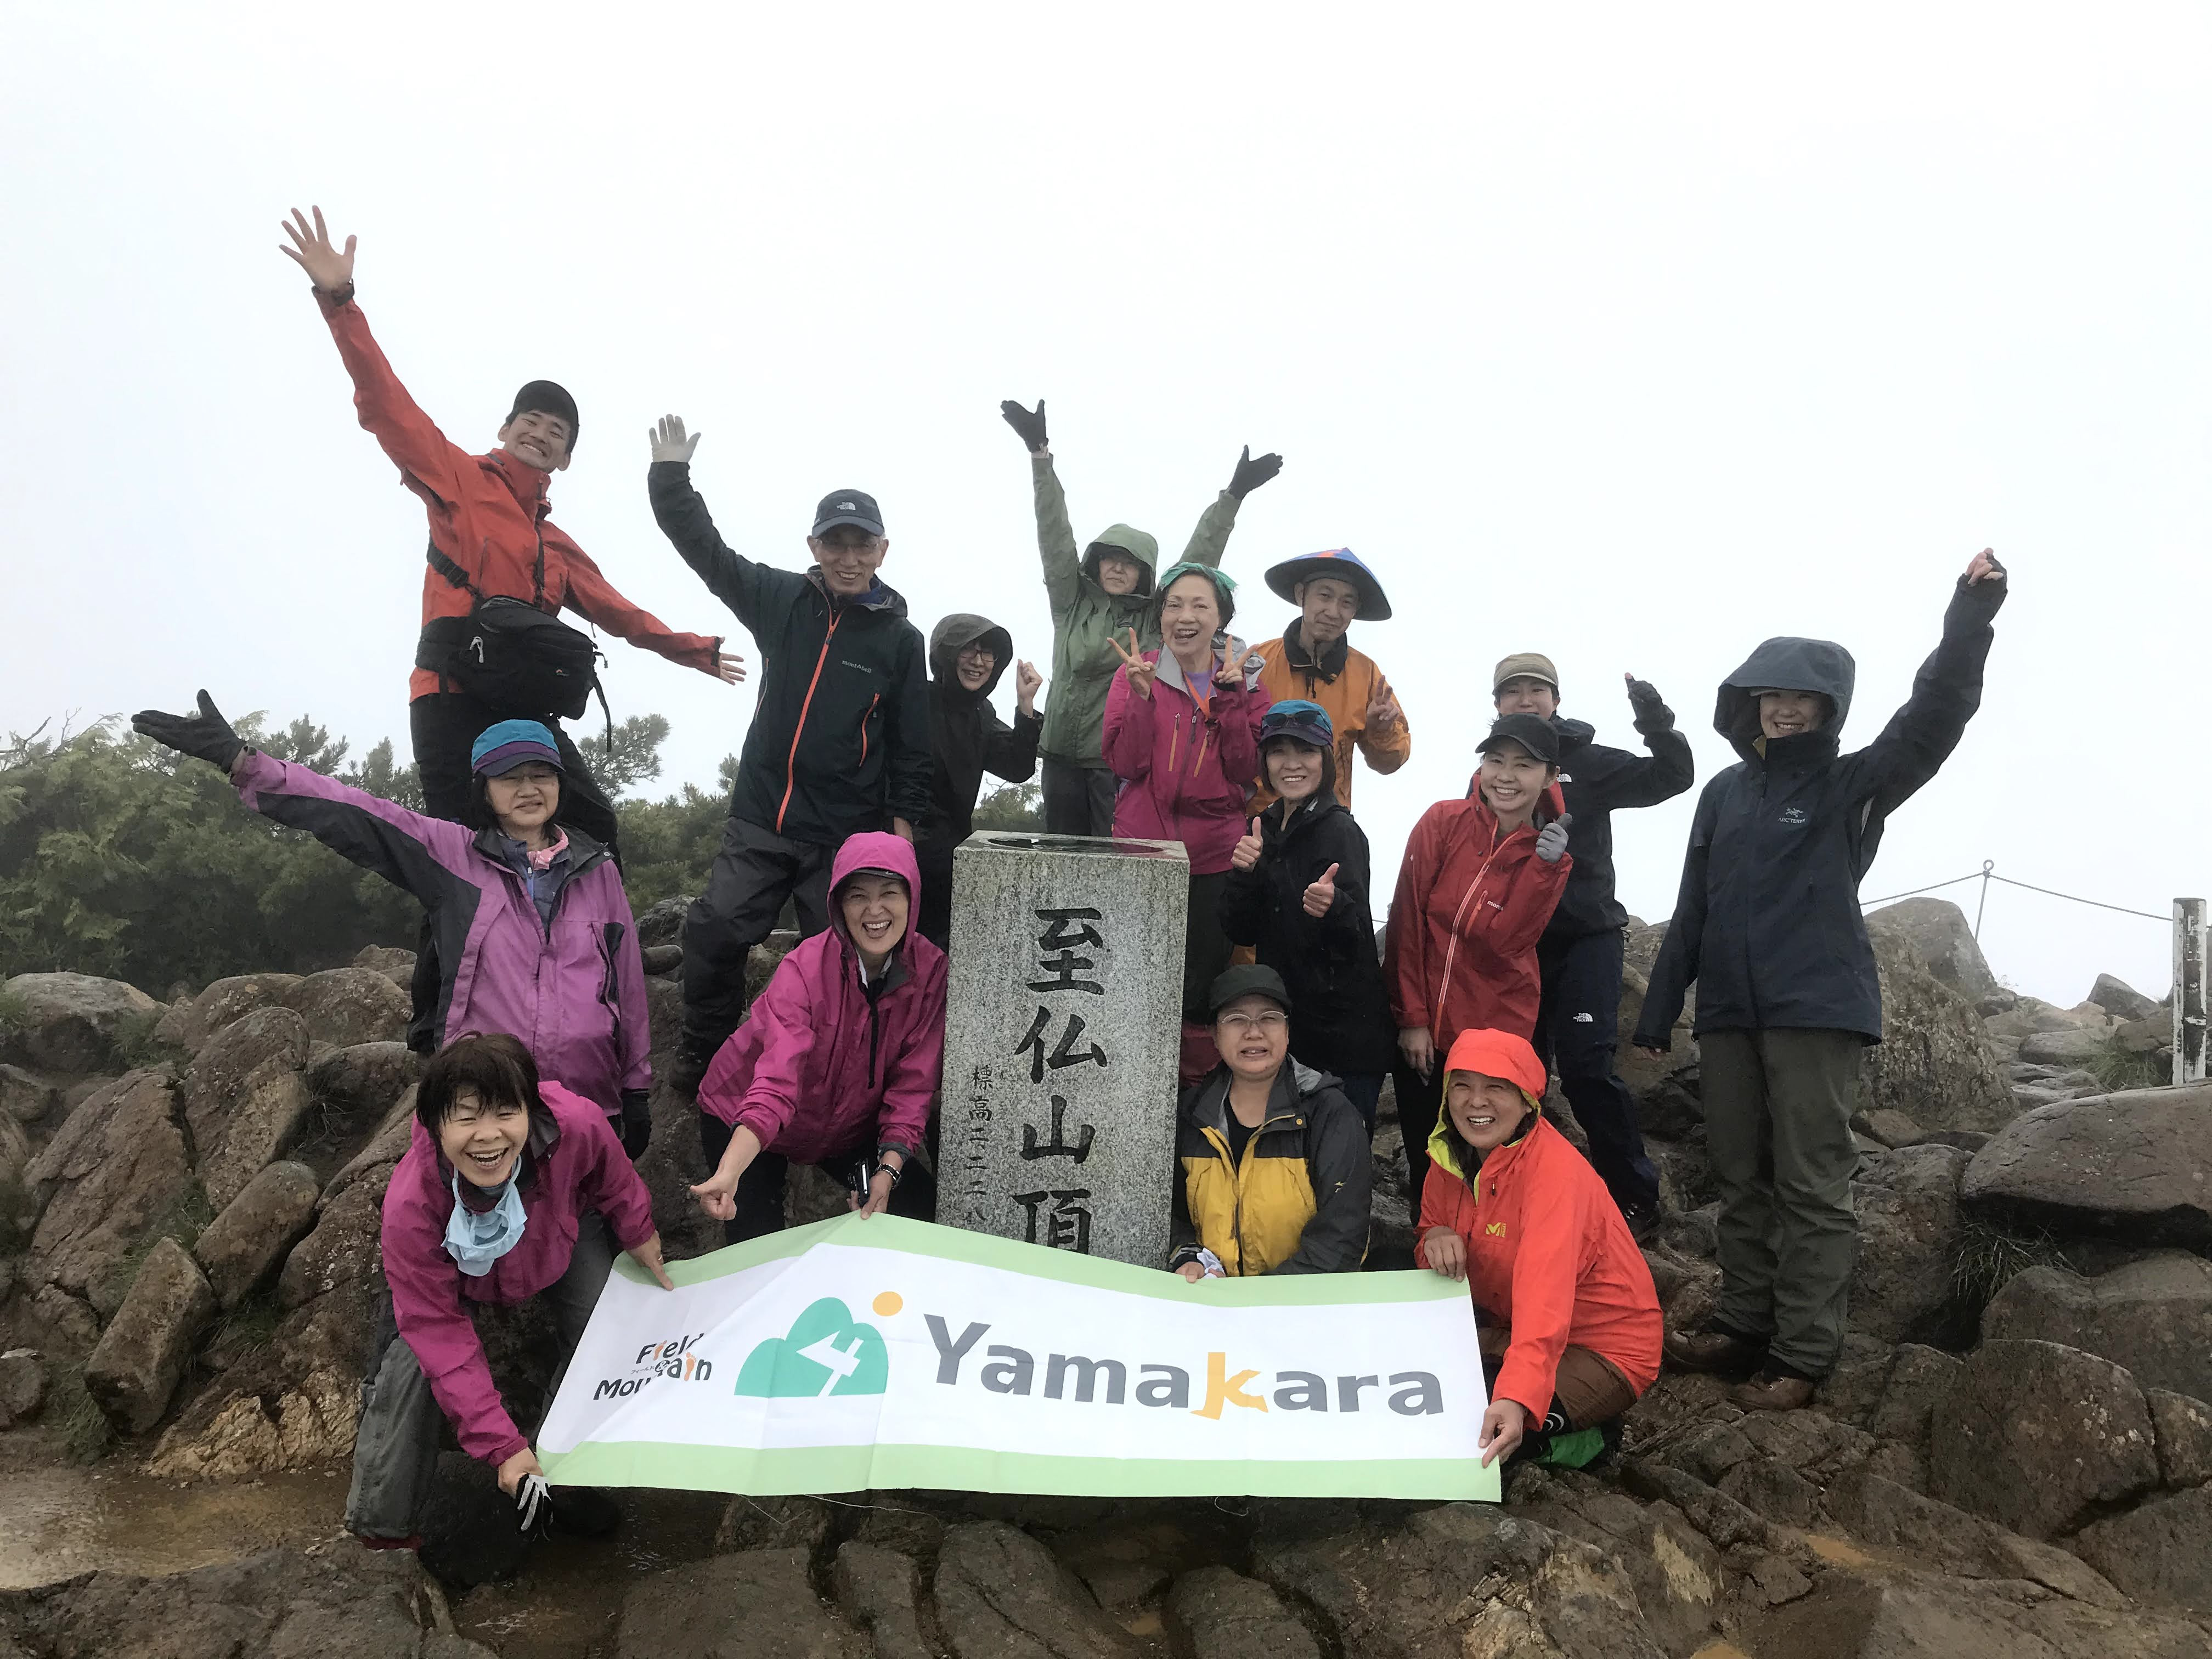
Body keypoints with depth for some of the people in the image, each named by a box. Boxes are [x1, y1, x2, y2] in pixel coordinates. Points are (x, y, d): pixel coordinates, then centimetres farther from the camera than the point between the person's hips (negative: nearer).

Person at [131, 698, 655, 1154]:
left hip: (590, 1105, 1)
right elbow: (352, 817, -7)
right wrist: (241, 762, -18)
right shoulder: (452, 855, 3)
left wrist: (637, 1091, 10)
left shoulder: (599, 872, 6)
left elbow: (627, 982, 9)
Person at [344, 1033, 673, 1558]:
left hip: (562, 1235, 2)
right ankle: (383, 1522, 8)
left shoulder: (577, 1125, -42)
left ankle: (563, 1480, 14)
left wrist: (639, 1235, 3)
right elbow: (443, 1340, -33)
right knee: (413, 1360, -15)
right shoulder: (411, 1208, -42)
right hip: (453, 1266, -2)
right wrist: (503, 1446, -35)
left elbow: (612, 1181, -14)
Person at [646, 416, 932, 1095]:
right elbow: (704, 547, 6)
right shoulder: (780, 601, 3)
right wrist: (671, 476, -3)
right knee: (712, 932, -5)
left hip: (848, 834, -2)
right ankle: (703, 1056, 16)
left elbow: (912, 741, 2)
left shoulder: (899, 638, -1)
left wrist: (903, 821, 1)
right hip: (760, 819, 2)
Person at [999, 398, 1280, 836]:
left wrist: (1234, 496, -3)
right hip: (1063, 757, 3)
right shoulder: (1072, 603, 11)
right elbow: (1055, 535, 5)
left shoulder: (1155, 616, 7)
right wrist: (1039, 454, -1)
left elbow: (1198, 561, 3)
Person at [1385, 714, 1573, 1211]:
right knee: (1425, 1159, 8)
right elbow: (1407, 920, -6)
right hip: (1422, 1028, 0)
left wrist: (1546, 866, -25)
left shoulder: (1552, 853, -1)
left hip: (1499, 1030, 0)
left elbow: (1506, 941, -15)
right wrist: (1411, 1017, -8)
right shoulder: (1442, 822, -5)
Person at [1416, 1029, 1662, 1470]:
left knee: (1479, 1430, -28)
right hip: (1507, 1329, 8)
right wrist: (1435, 1239, -19)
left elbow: (1544, 1297, -41)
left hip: (1604, 1350, -7)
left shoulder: (1556, 1170, -27)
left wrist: (1517, 1400, -55)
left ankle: (1589, 1438, 0)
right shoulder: (1450, 1155, -3)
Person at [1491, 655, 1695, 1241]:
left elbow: (1671, 776, -5)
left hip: (1585, 936, -4)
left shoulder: (1585, 762, 2)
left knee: (1586, 1068, -14)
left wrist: (1654, 720, -21)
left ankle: (1635, 1200, -2)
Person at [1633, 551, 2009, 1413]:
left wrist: (1969, 619, -30)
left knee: (1812, 1185, -3)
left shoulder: (1851, 785, 1)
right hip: (1729, 1011, 5)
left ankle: (1802, 1356, 1)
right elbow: (1692, 910, 15)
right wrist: (1659, 1011, 12)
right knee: (1740, 1180, 11)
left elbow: (1932, 719, -17)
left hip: (1817, 1010, -5)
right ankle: (1742, 1325, 21)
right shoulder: (1726, 791, 14)